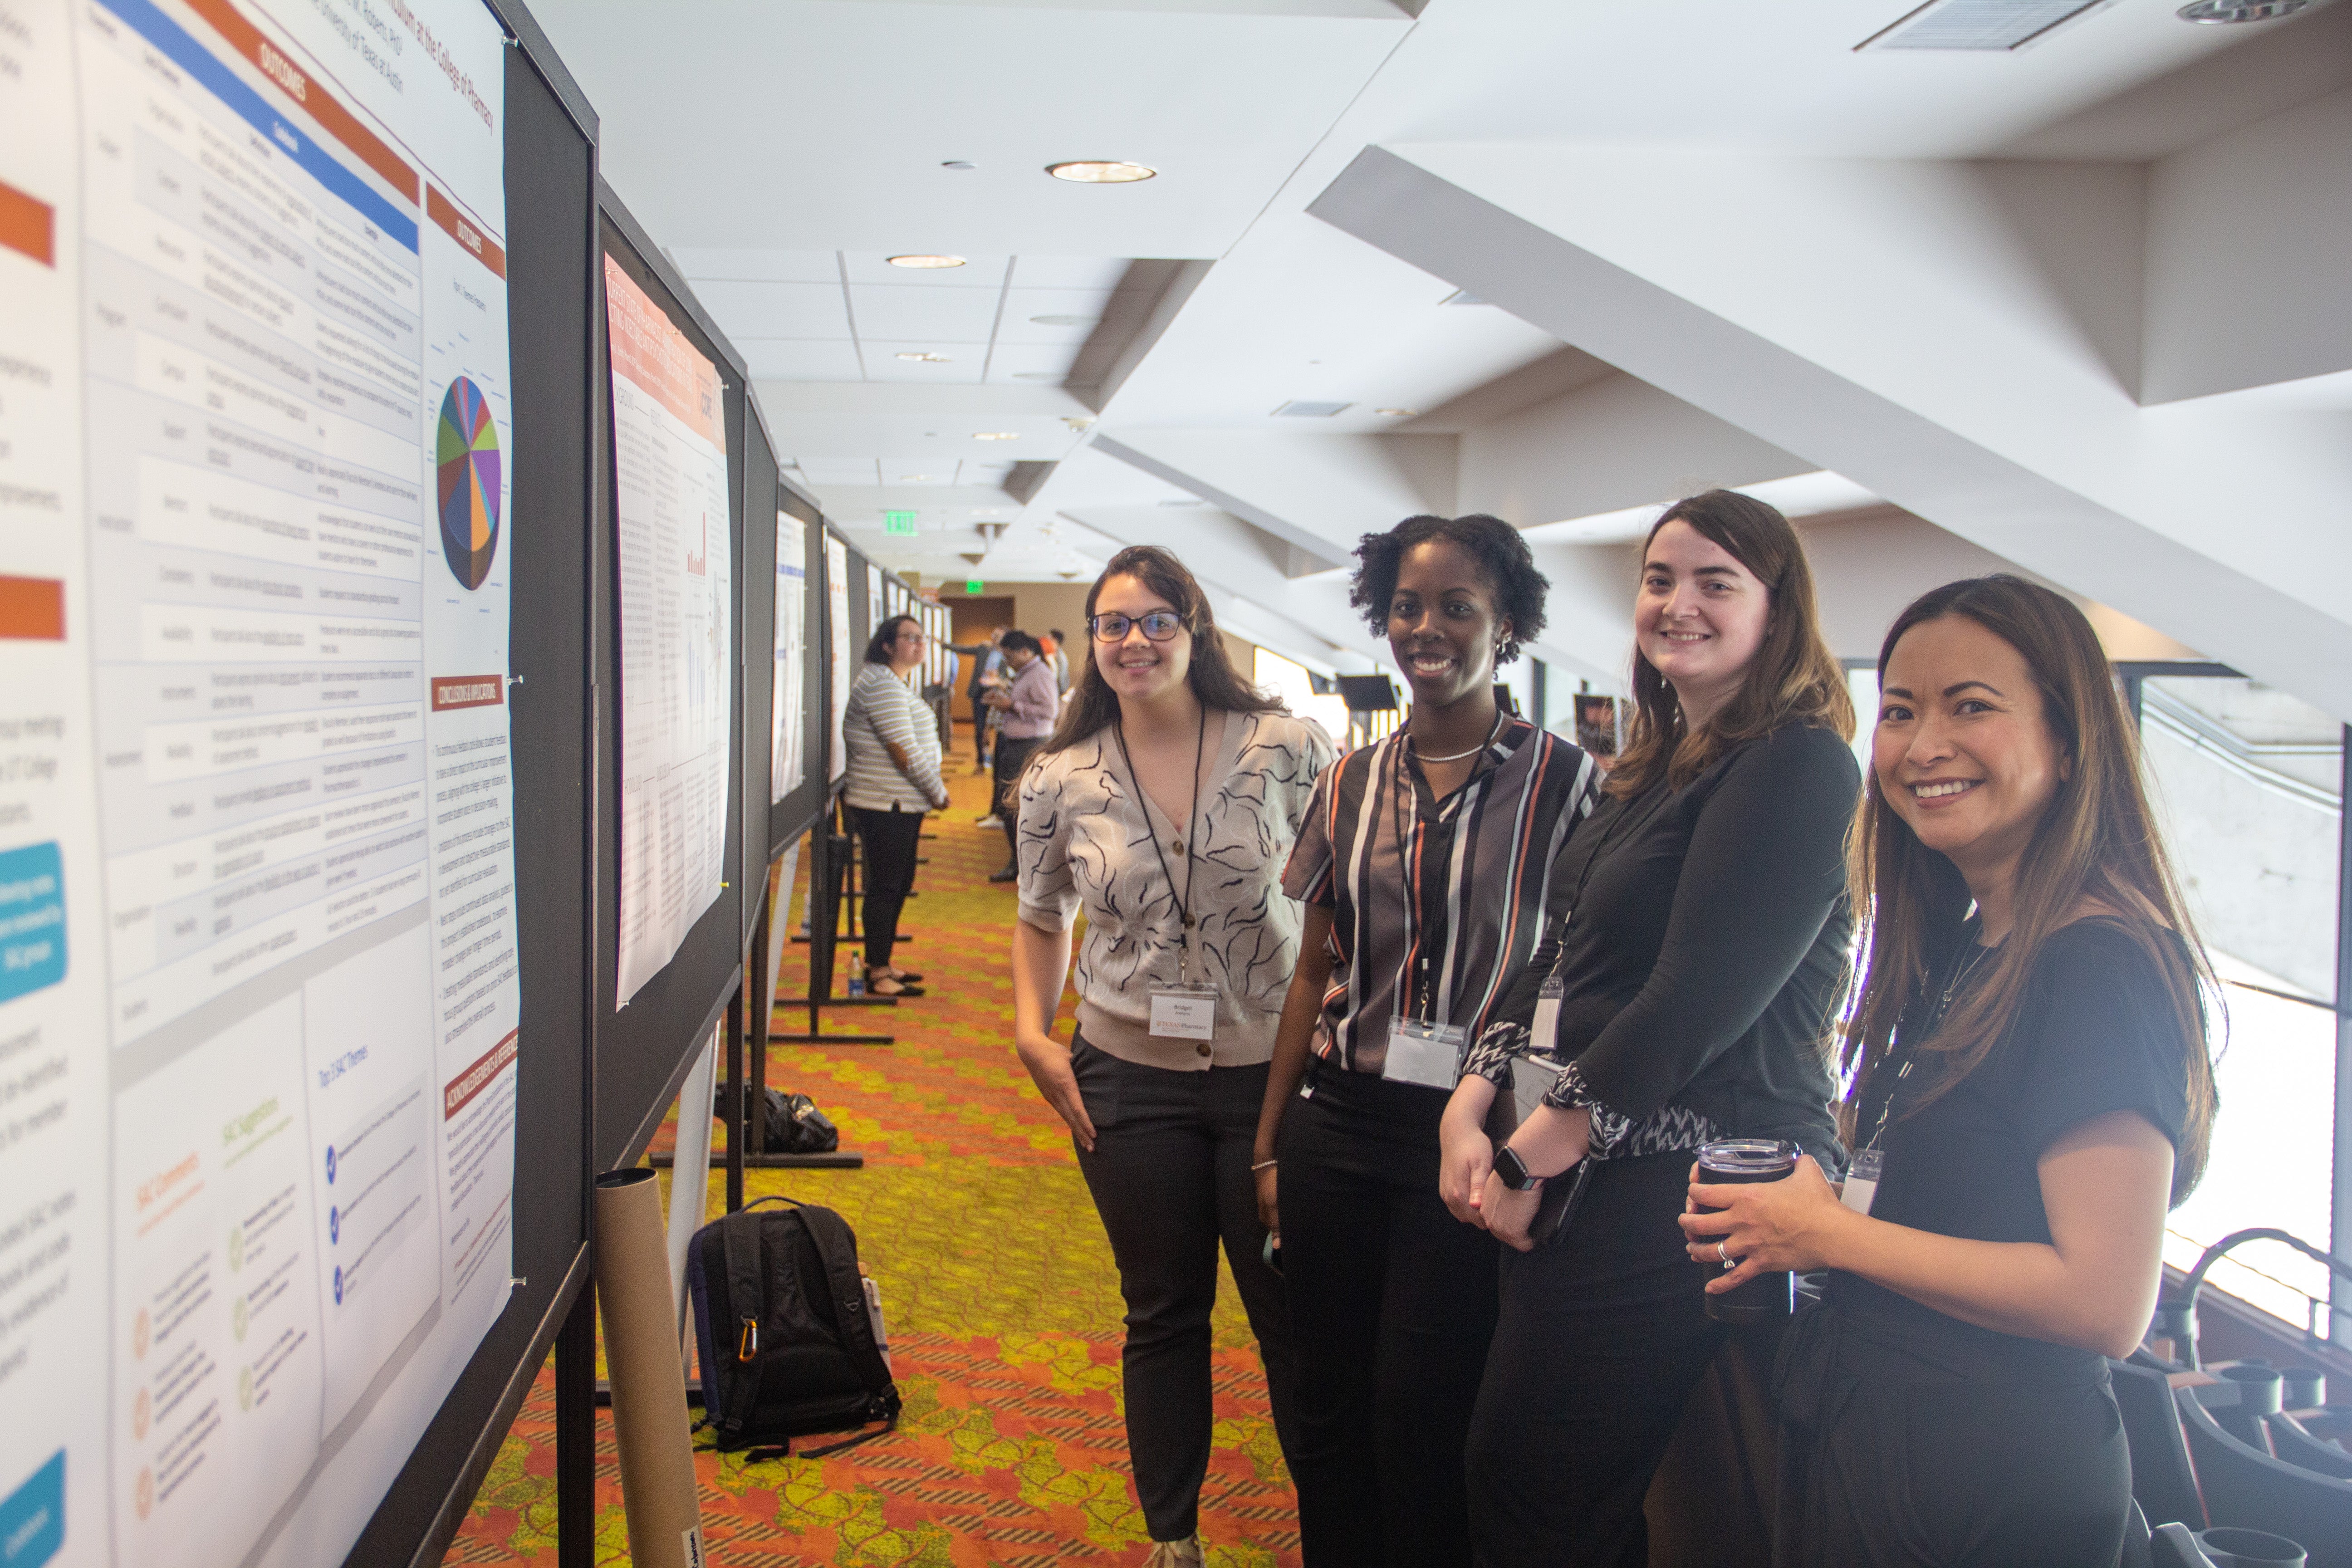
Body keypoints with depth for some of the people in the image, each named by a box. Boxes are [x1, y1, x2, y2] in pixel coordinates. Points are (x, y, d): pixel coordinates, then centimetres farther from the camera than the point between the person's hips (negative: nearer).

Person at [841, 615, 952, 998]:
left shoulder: (896, 684, 17)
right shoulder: (883, 686, -17)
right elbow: (904, 751, -20)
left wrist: (932, 790, 9)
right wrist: (937, 792, -11)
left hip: (902, 804, 10)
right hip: (885, 805, -10)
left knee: (900, 883, 15)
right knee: (885, 886, -4)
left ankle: (882, 963, 24)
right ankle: (877, 973, 2)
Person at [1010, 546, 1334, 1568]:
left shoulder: (1286, 749, -8)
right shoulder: (1060, 783, -2)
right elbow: (1041, 919, 13)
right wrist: (1032, 1030, 0)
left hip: (1272, 1069, -1)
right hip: (1129, 1078, 2)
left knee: (1296, 1314, 8)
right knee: (1163, 1317, 16)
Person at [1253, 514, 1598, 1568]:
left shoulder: (1561, 782, -4)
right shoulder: (1353, 783, 7)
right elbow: (1314, 971, 12)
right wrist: (1269, 1141, 11)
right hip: (1338, 1127, 4)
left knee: (1423, 1422, 2)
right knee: (1328, 1405, 12)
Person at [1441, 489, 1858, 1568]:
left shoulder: (1799, 766, -13)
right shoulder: (1655, 769, 16)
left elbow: (1696, 1003, -20)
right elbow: (1564, 959, 13)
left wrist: (1524, 1161, -14)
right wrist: (1468, 1113, 0)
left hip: (1687, 1190, -9)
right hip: (1588, 1179, 9)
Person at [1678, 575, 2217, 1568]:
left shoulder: (2100, 968, -19)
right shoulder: (1957, 948, 9)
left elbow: (2105, 1302, -25)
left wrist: (1827, 1233, -17)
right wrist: (1798, 1189, 1)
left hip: (1986, 1482, -8)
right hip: (1857, 1430, 8)